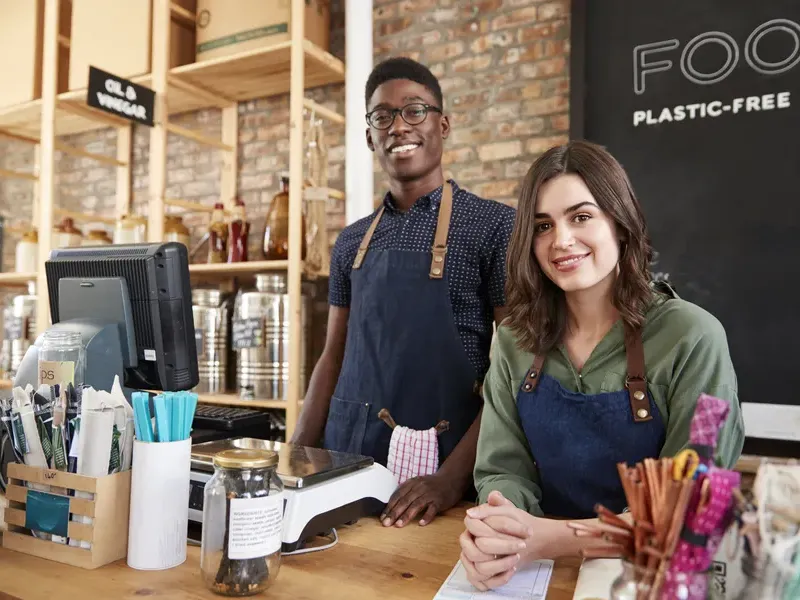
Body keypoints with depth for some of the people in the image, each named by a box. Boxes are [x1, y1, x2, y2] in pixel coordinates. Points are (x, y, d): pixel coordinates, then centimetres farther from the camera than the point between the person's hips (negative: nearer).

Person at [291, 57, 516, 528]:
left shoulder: (494, 225, -6)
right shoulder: (352, 242, 9)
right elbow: (334, 357, 12)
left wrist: (452, 477, -18)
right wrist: (298, 455, 2)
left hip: (441, 457, -3)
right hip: (346, 453, 4)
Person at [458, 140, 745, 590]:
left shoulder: (691, 338, -12)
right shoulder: (516, 340, -1)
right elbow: (503, 467, -2)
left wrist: (554, 538, -26)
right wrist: (495, 532, -24)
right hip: (540, 570, 2)